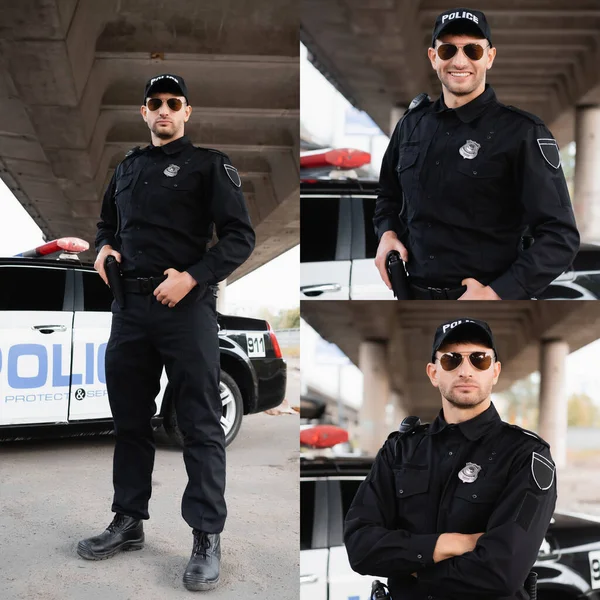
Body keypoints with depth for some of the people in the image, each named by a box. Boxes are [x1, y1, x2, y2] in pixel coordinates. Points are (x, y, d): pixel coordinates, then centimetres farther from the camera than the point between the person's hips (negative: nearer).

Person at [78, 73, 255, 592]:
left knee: (200, 426, -4)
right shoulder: (126, 168, 19)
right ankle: (129, 522, 24)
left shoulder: (209, 165, 1)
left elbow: (240, 236, -6)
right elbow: (108, 224, 31)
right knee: (130, 420, 12)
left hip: (187, 307, -6)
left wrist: (191, 277, -17)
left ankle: (207, 538, 2)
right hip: (130, 307, 6)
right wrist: (104, 248, 8)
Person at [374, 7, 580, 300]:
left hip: (485, 296, -4)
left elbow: (560, 236, -14)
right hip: (412, 292, 5)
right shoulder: (412, 124, 5)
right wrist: (387, 233, 0)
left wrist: (497, 294, -23)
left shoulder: (523, 132, -11)